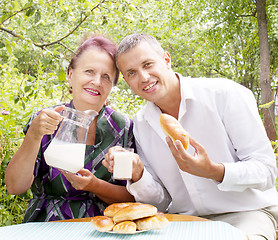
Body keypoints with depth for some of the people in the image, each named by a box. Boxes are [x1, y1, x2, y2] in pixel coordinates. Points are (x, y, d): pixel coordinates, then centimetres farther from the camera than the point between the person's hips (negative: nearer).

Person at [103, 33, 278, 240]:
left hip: (244, 214, -2)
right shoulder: (140, 125, 2)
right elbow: (161, 201, 6)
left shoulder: (226, 95, -13)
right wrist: (138, 175, -15)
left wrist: (213, 172, -30)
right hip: (184, 219, 3)